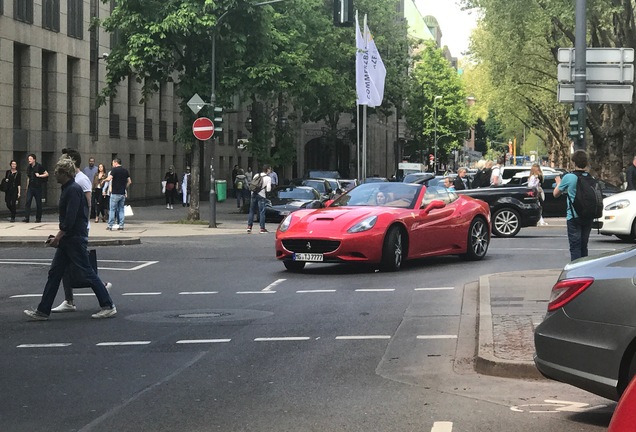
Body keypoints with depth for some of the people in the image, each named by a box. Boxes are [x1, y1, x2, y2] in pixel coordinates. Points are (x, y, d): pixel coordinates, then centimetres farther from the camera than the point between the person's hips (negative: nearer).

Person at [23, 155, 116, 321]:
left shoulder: (73, 190, -17)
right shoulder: (67, 189, 13)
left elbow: (70, 218, -23)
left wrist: (58, 237, -19)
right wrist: (59, 236, 19)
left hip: (76, 239, -10)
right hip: (67, 239, 10)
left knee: (87, 272, -4)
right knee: (54, 273, 9)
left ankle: (108, 306, 4)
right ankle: (43, 311, 12)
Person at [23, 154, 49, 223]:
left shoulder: (39, 166, -6)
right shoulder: (28, 168, 11)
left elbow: (47, 174, -5)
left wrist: (39, 175, -17)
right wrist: (27, 187, 17)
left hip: (38, 187, -4)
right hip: (30, 187, 4)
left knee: (38, 203, 3)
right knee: (28, 201, -8)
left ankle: (38, 218, 11)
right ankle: (26, 217, -12)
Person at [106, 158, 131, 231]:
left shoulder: (114, 170, -8)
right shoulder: (125, 170, 9)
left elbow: (109, 179, -19)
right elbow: (129, 182, 11)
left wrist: (104, 180, 1)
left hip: (115, 193, -5)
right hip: (122, 193, 5)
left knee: (112, 210, 1)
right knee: (121, 210, 10)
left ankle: (110, 226, 2)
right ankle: (121, 226, 7)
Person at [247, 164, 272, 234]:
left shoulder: (257, 175, 7)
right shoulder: (268, 178, -7)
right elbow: (268, 189, -13)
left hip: (254, 194, 4)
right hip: (261, 196, -4)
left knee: (252, 211, 12)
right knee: (262, 212, 1)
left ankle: (249, 226, 11)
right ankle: (262, 228, 1)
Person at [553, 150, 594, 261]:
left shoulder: (568, 177, -10)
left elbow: (556, 194, 2)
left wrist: (558, 183, 23)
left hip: (574, 217, -5)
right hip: (589, 217, 5)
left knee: (575, 247, -3)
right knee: (583, 246, 15)